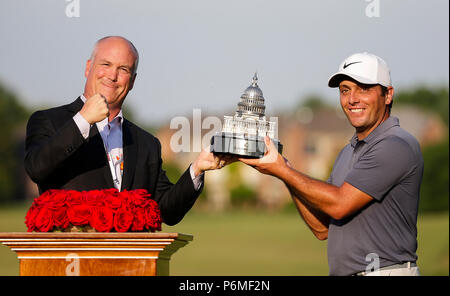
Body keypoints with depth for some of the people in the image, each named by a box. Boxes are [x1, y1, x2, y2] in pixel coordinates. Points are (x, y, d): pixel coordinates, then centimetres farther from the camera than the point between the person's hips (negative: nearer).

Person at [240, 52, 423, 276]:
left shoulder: (397, 146, -9)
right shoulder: (348, 152, 18)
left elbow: (340, 204, -14)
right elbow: (322, 228, 13)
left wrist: (281, 170, -6)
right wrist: (285, 168, 5)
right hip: (343, 273, 7)